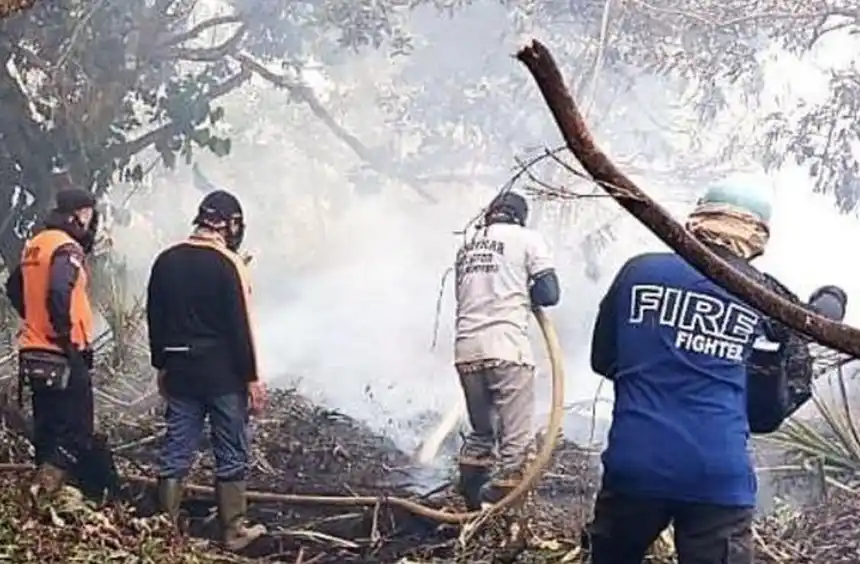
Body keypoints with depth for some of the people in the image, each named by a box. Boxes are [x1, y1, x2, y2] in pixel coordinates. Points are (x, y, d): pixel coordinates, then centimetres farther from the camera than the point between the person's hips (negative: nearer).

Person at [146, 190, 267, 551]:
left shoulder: (166, 261, 5)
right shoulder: (227, 263, -12)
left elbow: (155, 319, 10)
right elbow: (239, 326, -14)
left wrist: (162, 366, 19)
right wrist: (252, 378, -9)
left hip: (180, 372, 5)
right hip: (224, 375, -5)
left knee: (176, 452, 9)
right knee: (231, 454, 5)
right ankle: (234, 532, 12)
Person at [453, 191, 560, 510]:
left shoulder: (466, 247, 21)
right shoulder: (526, 238, 6)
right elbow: (548, 294, 1)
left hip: (466, 349, 6)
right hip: (506, 348, -6)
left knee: (481, 434, 20)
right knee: (515, 441, -3)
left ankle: (471, 508, 21)